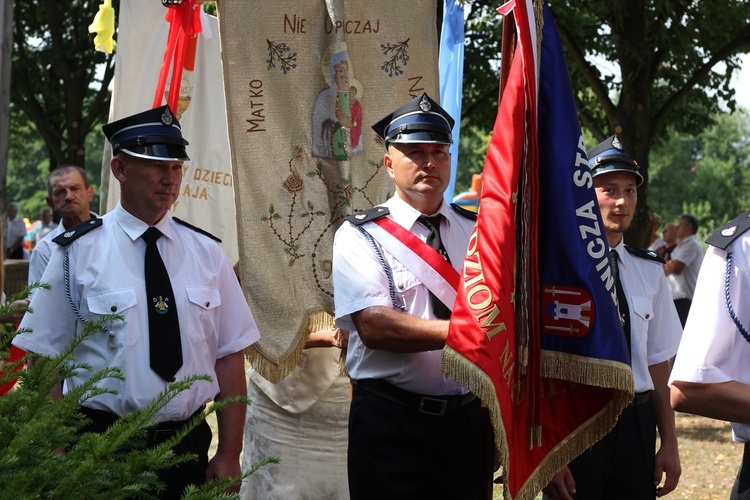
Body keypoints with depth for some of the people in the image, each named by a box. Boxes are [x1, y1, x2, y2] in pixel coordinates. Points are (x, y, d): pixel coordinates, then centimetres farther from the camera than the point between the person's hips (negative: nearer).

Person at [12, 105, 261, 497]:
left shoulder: (207, 253, 4)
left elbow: (229, 356, 3)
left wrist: (229, 455, -2)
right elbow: (44, 362, -5)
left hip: (190, 448, 3)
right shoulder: (77, 254, -4)